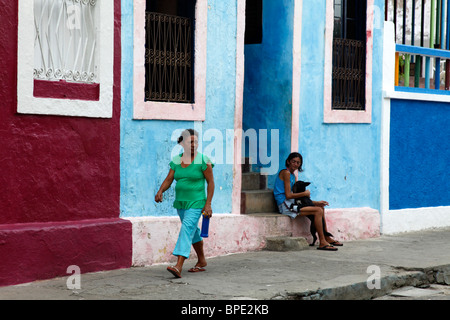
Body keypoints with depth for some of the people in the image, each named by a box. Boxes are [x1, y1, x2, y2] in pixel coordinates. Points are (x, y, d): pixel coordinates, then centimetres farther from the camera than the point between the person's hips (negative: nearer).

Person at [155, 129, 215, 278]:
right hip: (180, 203, 6)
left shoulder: (203, 160, -9)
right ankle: (202, 261, 36)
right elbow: (169, 179, 3)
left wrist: (208, 204, -13)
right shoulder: (176, 161, 6)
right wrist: (160, 191, -18)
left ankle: (178, 266, -29)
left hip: (196, 203, -6)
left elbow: (211, 182, -7)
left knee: (187, 229, -20)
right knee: (193, 231, 19)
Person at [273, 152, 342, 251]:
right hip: (285, 206, -10)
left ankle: (327, 238, 14)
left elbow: (294, 194, 15)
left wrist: (316, 202, 7)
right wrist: (305, 193, -9)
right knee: (318, 211, -18)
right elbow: (288, 195, -19)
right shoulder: (286, 173, -12)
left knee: (320, 207, 13)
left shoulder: (293, 176, 19)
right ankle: (322, 242, -18)